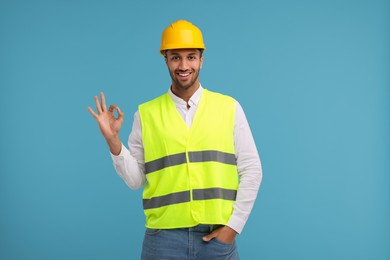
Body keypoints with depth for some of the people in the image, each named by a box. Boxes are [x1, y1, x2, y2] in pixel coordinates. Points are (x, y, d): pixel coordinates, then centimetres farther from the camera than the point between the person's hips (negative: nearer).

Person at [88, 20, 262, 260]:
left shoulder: (229, 107, 1)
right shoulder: (146, 114, 2)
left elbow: (251, 170, 2)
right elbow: (135, 179, 3)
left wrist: (234, 225, -3)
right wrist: (113, 139, -9)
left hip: (217, 236, 0)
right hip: (164, 237, 0)